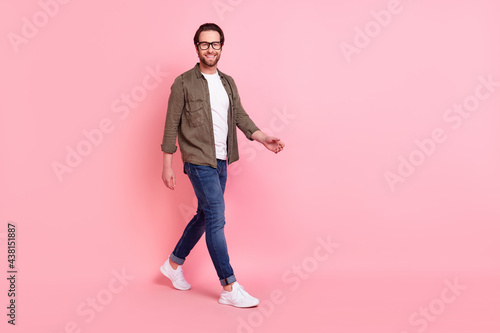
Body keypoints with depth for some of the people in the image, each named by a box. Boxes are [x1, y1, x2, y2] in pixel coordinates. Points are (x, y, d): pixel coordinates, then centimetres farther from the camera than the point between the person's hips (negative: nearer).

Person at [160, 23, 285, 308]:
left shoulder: (228, 83, 12)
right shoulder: (184, 83, -6)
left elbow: (240, 116, 7)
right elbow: (172, 126, -5)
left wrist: (264, 138, -9)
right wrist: (167, 166, -6)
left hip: (221, 162, 7)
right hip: (199, 161, -7)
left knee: (205, 216, 16)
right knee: (216, 219, -9)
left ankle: (174, 264, 35)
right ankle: (230, 289, -4)